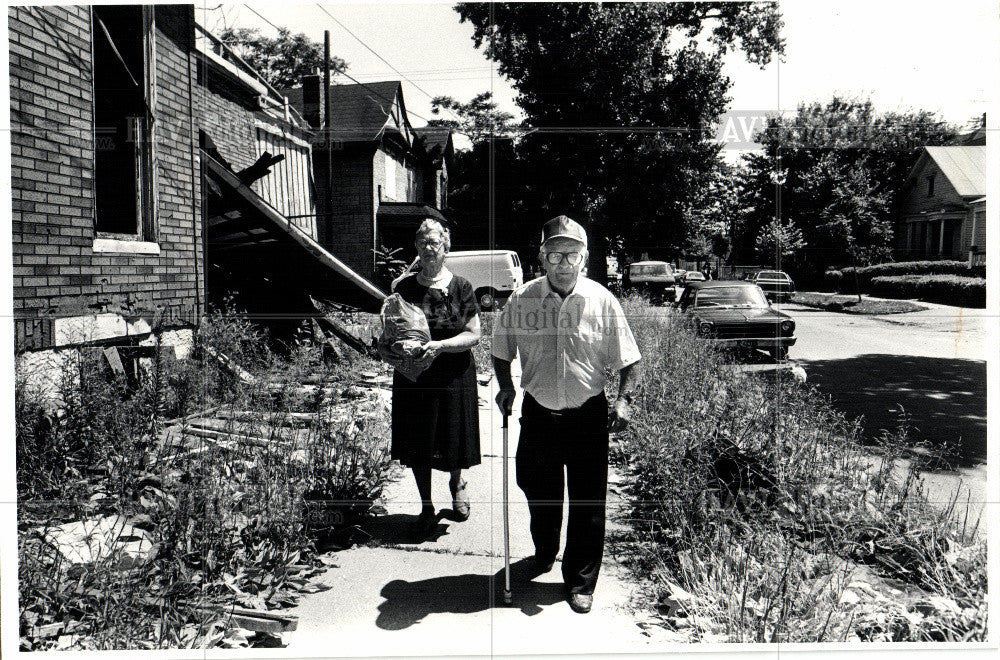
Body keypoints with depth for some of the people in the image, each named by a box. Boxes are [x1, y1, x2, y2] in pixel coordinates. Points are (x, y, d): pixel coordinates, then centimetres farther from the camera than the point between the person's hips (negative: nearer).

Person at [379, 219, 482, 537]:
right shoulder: (404, 287, 3)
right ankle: (426, 508, 26)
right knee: (417, 448, 7)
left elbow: (473, 335, -7)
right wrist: (388, 351, -11)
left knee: (452, 440, 6)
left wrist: (440, 346, -21)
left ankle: (457, 483, 40)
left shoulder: (461, 287, -4)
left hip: (453, 376, -2)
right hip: (412, 376, 2)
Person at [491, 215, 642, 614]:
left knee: (588, 503, 4)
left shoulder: (602, 301, -7)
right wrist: (506, 387, -2)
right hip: (538, 413, 2)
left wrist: (623, 399, -12)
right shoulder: (522, 299, -3)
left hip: (588, 414, -2)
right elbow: (501, 349, 11)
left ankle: (581, 583, 23)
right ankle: (543, 556, 47)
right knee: (538, 492, 17)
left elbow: (627, 359, 0)